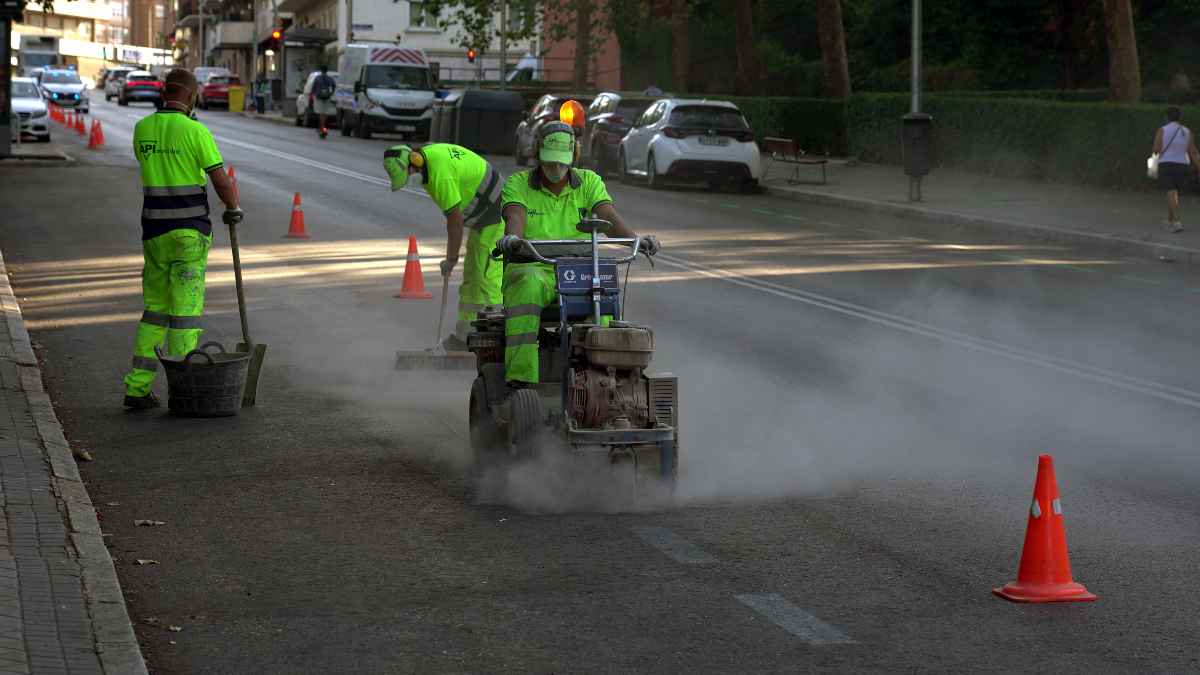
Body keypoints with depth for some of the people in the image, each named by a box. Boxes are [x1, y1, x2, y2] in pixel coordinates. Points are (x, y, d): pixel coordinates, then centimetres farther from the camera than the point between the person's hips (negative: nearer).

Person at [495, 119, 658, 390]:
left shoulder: (589, 182, 12)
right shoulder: (518, 183, 7)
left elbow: (609, 218, -4)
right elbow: (514, 218, -12)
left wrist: (636, 239, -25)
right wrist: (512, 237, -38)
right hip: (532, 267, -1)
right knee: (529, 285, -38)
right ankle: (520, 376, -43)